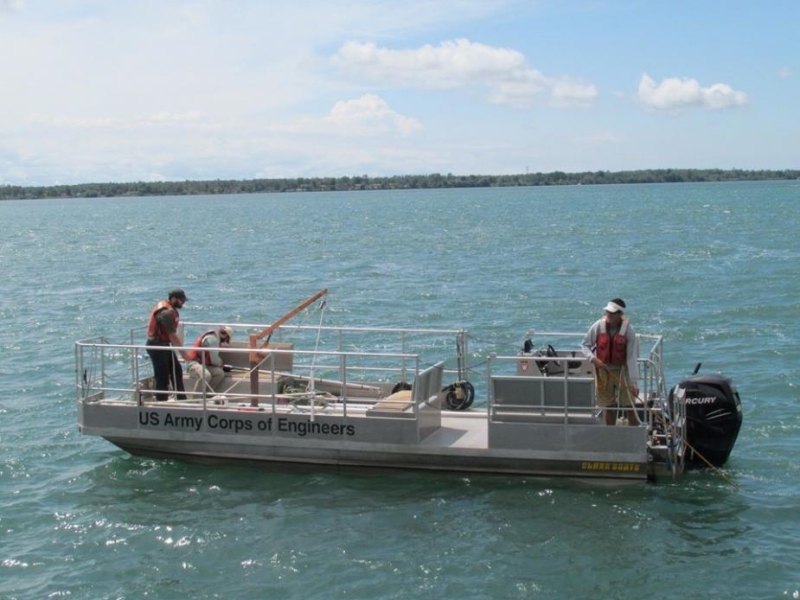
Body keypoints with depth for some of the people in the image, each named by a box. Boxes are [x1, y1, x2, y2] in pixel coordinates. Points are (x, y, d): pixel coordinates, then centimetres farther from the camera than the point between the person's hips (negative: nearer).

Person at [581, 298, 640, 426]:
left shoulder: (628, 330, -14)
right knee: (609, 407, 10)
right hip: (603, 370, 2)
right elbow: (585, 345, 3)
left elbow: (632, 358, -16)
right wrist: (593, 358, -17)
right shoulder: (598, 326, -9)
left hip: (622, 371, -2)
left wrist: (633, 382, -21)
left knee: (629, 407, 0)